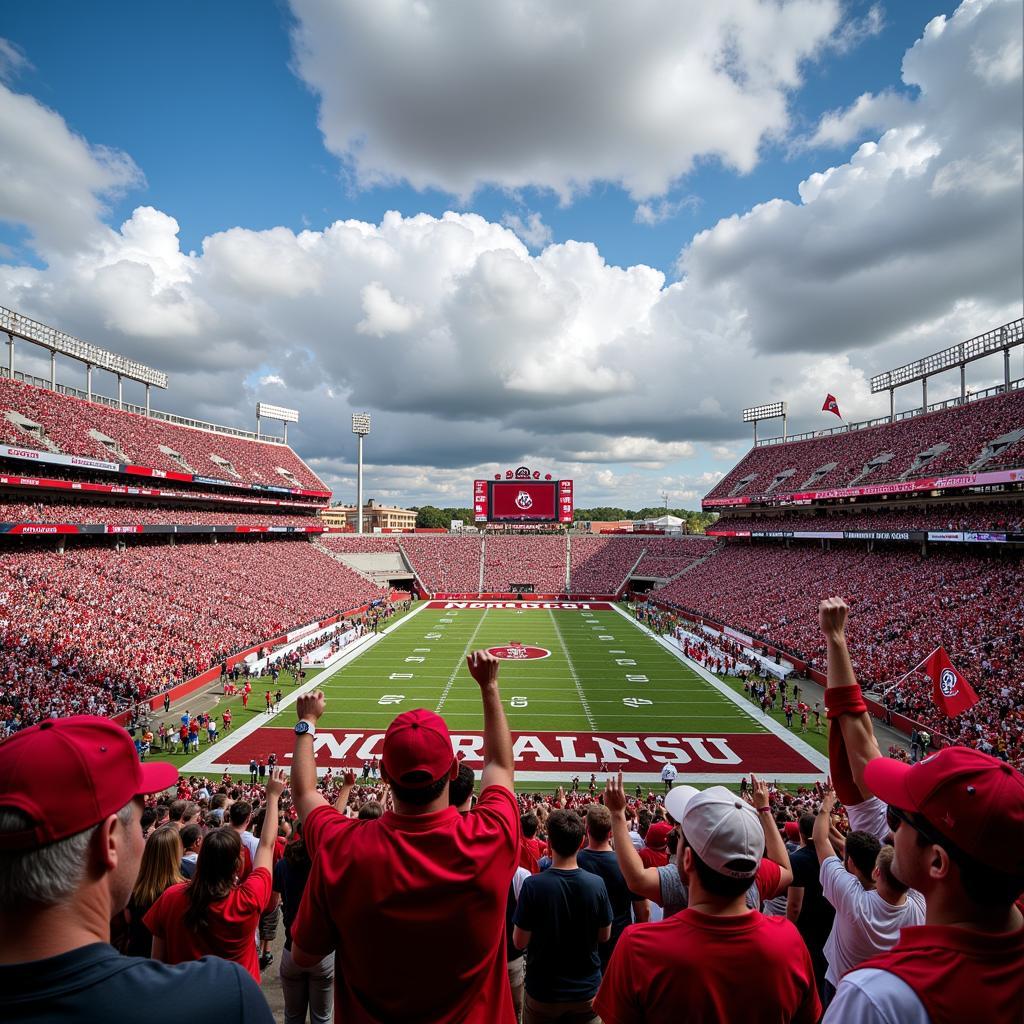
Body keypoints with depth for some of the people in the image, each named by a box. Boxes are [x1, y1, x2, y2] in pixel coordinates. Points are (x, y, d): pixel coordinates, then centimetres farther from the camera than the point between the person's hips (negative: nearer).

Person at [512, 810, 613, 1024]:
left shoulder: (532, 885, -23)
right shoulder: (596, 883, -17)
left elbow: (520, 942, -14)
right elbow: (604, 936, -3)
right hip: (587, 990, 2)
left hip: (543, 992, -2)